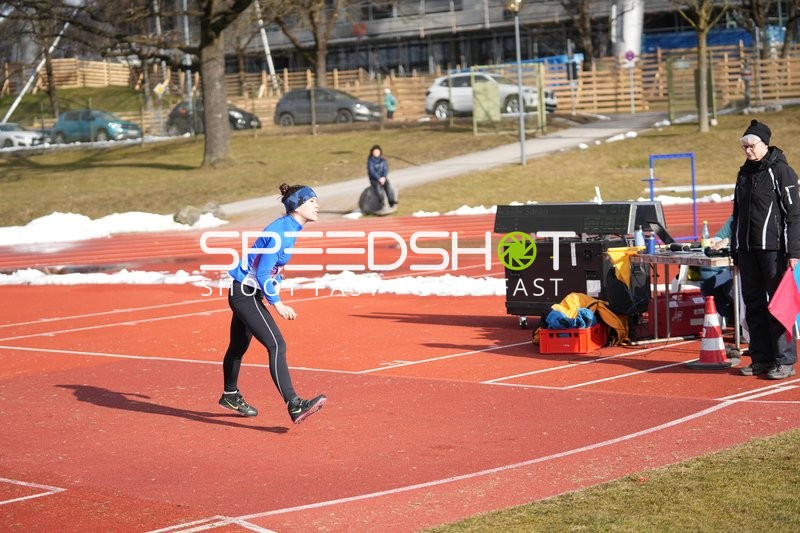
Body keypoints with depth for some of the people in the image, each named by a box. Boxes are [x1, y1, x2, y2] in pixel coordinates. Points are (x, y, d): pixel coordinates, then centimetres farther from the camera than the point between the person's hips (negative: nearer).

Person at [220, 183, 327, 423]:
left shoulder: (288, 228, 8)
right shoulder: (282, 232, -22)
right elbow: (262, 273, -23)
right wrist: (277, 304, -20)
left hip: (245, 293, 10)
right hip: (245, 293, -10)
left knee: (238, 346, 25)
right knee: (276, 345, -20)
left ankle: (230, 395, 42)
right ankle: (294, 406, -28)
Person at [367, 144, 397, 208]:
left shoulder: (383, 161, 12)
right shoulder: (370, 161, 0)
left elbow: (386, 169, 4)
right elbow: (371, 171, -10)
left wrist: (383, 177, -15)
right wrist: (379, 179, -19)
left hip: (383, 178, 3)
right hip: (374, 179, -3)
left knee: (388, 185, -29)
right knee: (377, 186, -36)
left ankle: (391, 201, -42)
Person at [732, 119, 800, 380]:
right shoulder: (744, 173, 15)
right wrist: (735, 250, 19)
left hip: (773, 248, -7)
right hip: (747, 249, 7)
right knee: (753, 304, 8)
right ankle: (761, 358, 15)